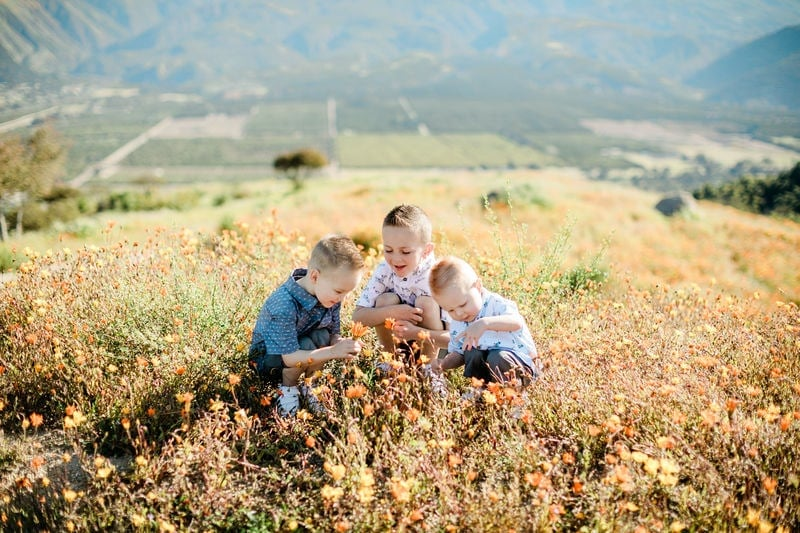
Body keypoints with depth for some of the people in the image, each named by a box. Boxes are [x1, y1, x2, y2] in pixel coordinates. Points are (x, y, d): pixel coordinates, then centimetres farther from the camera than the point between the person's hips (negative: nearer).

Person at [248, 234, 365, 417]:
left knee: (323, 338, -25)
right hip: (268, 358, -6)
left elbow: (333, 335, -6)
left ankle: (307, 385, 0)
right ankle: (287, 387, -3)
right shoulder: (284, 305, -35)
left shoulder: (331, 296, -15)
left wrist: (342, 345, -31)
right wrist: (333, 352, -39)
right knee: (308, 346, -33)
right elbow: (289, 357, -33)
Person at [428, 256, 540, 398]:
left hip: (524, 363, -6)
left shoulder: (495, 304, -20)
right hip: (486, 363, 6)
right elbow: (458, 354, 10)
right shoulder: (456, 324, 0)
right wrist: (444, 363, -13)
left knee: (497, 357, -34)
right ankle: (477, 387, -7)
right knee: (471, 351, -19)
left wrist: (485, 323, -55)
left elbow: (517, 322, -40)